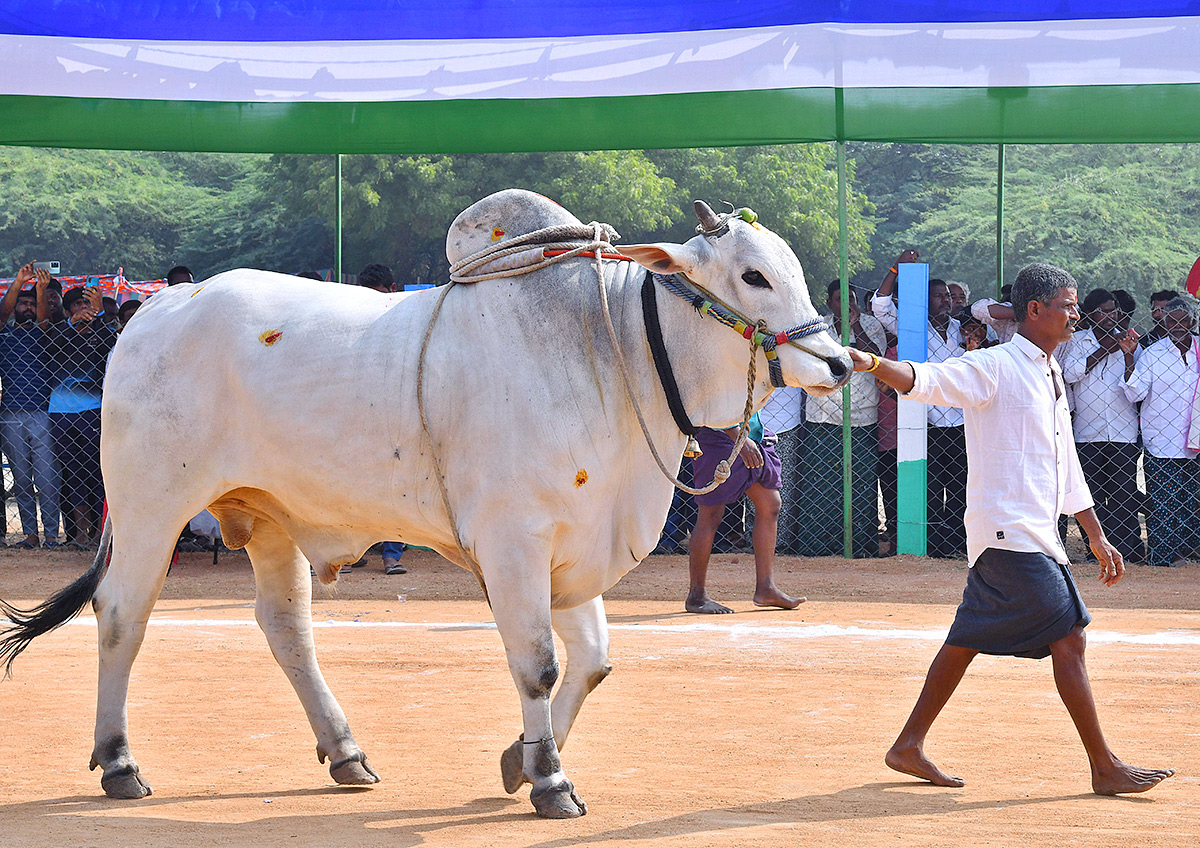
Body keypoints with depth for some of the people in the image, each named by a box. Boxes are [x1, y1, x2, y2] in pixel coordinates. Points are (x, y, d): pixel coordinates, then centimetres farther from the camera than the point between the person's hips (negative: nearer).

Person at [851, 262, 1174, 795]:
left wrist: (1096, 536, 26)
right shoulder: (995, 367, -9)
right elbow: (929, 380, -23)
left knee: (969, 640, 12)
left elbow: (1067, 466, 25)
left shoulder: (1052, 378, 19)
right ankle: (1104, 768, -5)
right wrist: (873, 365, -43)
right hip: (1010, 532, -9)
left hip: (1036, 532, 9)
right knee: (1068, 637, -9)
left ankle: (909, 747, 18)